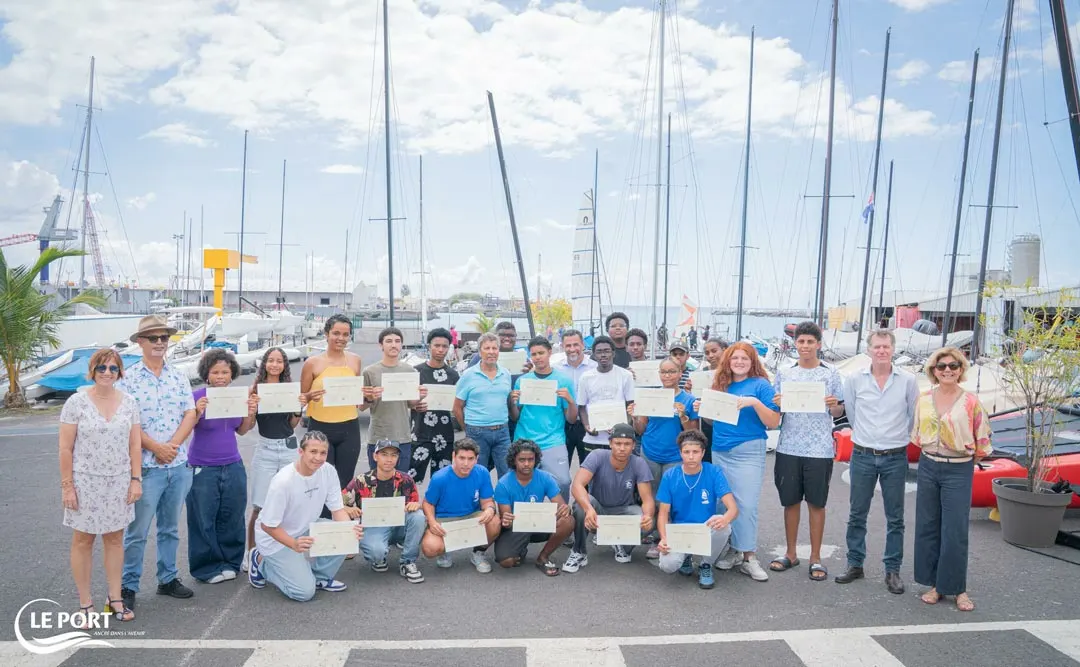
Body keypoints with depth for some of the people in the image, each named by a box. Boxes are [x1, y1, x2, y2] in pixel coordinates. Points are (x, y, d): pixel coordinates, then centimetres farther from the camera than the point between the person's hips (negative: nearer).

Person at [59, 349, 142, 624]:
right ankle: (85, 603, 19)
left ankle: (115, 598, 21)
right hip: (85, 482, -3)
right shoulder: (76, 402, -8)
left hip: (119, 482, 3)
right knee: (83, 541, 8)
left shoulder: (129, 402, 2)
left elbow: (135, 444, 5)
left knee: (115, 539, 10)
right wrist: (67, 486, -10)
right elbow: (65, 449, -7)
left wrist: (136, 479, 0)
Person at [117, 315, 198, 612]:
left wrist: (172, 445, -12)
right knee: (137, 531, 3)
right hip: (146, 466, -4)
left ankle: (168, 578, 28)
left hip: (180, 465, 4)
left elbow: (190, 414, 1)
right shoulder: (128, 378, -5)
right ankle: (128, 586, 16)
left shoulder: (179, 376, 7)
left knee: (170, 528, 15)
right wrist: (156, 448, -15)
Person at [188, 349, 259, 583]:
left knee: (232, 519, 11)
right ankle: (207, 568, 18)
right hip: (202, 469, -4)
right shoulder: (197, 396, -11)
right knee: (204, 521, 4)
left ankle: (230, 563, 25)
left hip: (233, 467, 4)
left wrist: (251, 413, -5)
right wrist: (197, 413, -26)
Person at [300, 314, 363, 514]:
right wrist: (311, 396, -19)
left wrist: (366, 396, -3)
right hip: (320, 428, -2)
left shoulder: (355, 360, 6)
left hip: (349, 429, 3)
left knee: (345, 483, 9)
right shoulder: (313, 363, -3)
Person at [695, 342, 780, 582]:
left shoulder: (760, 385, -3)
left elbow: (774, 422, -9)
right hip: (719, 452, 5)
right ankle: (732, 549, 20)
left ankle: (748, 556, 5)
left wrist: (755, 402, -22)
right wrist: (702, 410, -1)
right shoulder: (720, 384, 11)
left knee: (746, 505, -4)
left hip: (748, 452, -5)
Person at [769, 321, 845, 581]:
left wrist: (834, 406, -17)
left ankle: (815, 558, 18)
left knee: (816, 503, 7)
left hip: (820, 449, -2)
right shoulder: (784, 374, 6)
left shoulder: (831, 374, 1)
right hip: (789, 447, 2)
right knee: (791, 501, 10)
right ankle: (791, 553, 23)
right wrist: (777, 404, -12)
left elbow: (839, 412, 5)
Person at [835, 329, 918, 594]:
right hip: (862, 455, 1)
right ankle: (855, 564, 20)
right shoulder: (854, 380, -2)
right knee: (857, 515, 8)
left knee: (895, 518, 7)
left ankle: (893, 570, 18)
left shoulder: (908, 381, -3)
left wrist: (897, 438, 11)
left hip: (896, 457, 0)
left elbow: (913, 417, 7)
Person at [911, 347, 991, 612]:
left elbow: (983, 441, -1)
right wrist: (932, 450, 8)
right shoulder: (924, 398, 3)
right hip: (928, 467, 4)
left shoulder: (971, 401, -8)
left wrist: (963, 454, 5)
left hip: (958, 471, -4)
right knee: (927, 527, 8)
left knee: (955, 531, -1)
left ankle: (958, 589, 14)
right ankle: (935, 584, 20)